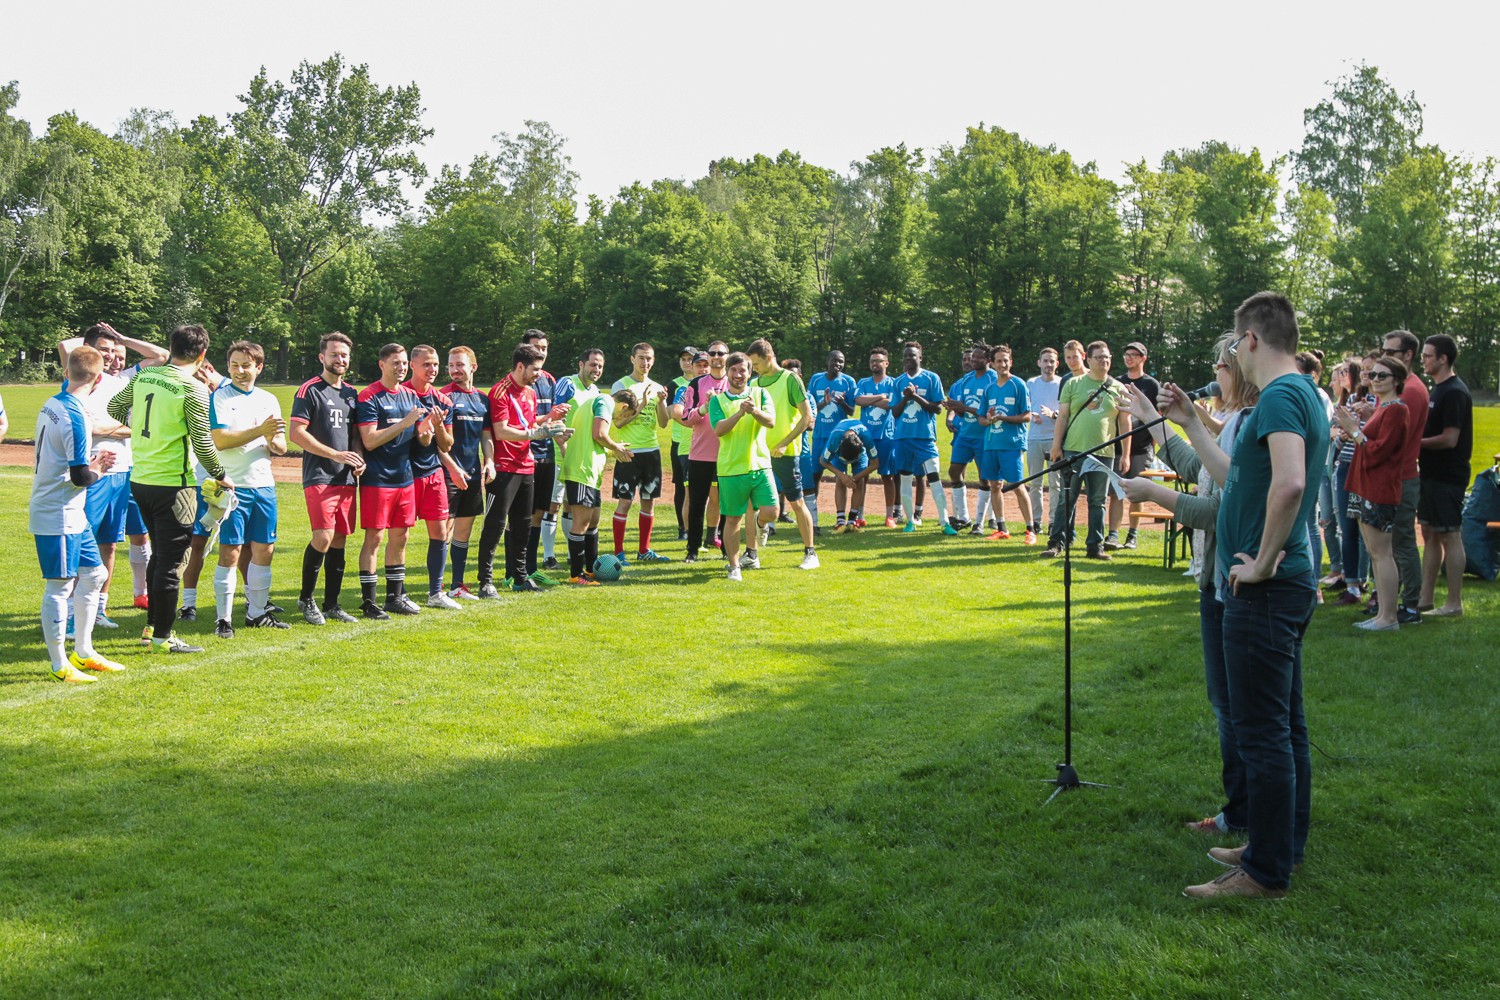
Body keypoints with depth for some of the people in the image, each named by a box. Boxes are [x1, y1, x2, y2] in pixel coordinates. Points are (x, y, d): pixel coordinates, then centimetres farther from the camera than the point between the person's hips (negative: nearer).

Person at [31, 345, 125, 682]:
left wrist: (91, 462, 13)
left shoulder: (51, 405, 8)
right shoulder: (75, 416, -20)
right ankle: (60, 665, 8)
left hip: (72, 515, 10)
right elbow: (79, 476, -20)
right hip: (58, 517, -10)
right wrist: (97, 471, -1)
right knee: (60, 587, -1)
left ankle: (83, 652, 26)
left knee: (93, 574, 17)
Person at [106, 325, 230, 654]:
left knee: (159, 554, 21)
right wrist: (220, 476, -1)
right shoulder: (194, 389, -15)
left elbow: (114, 409, 18)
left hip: (140, 479, 7)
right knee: (170, 560, 1)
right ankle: (162, 636, 6)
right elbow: (202, 442, -15)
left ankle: (153, 624, 29)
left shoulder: (142, 376, 4)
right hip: (172, 484, -7)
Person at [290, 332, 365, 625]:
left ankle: (331, 604, 14)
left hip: (346, 478, 6)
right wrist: (336, 454, -13)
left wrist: (358, 458, 3)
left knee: (340, 541, 6)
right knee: (323, 538, -16)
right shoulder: (309, 390, -4)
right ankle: (306, 599, 2)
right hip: (318, 477, -6)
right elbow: (296, 433, -10)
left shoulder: (352, 393, 17)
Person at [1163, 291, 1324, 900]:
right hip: (1287, 583, 11)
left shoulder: (1281, 396, -17)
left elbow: (1289, 484, -33)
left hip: (1264, 591, -11)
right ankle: (1280, 845, 28)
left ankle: (1266, 872, 3)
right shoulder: (1302, 394, 16)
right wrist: (1191, 424, 24)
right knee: (1284, 726, 17)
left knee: (1262, 731, -4)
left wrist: (1263, 561, -23)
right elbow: (1235, 481, 22)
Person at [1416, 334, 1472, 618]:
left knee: (1450, 536, -5)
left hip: (1447, 477, -10)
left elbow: (1449, 439, -22)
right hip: (1432, 474, 10)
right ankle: (1426, 599, 18)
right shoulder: (1438, 390, 16)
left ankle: (1454, 604, 0)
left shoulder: (1454, 392, -16)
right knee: (1430, 534, 12)